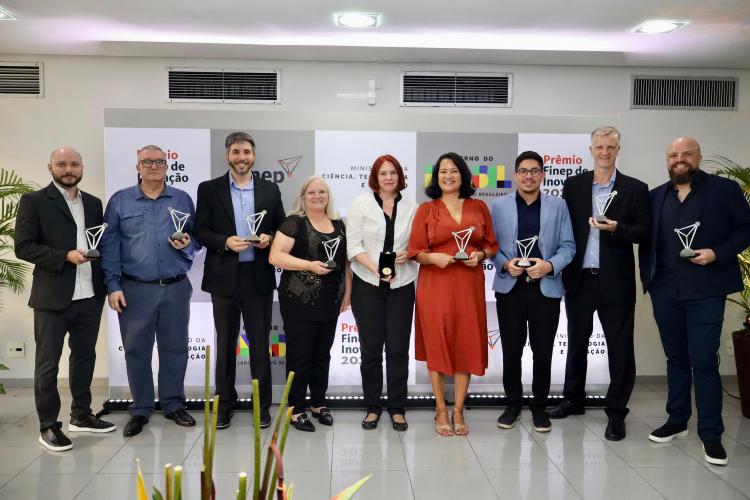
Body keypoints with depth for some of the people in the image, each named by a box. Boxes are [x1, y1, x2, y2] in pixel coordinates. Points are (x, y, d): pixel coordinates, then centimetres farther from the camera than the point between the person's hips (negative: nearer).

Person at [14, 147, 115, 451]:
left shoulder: (93, 203, 13)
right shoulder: (34, 201, -2)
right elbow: (24, 247, -9)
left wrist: (104, 283, 0)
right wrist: (65, 256, -20)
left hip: (90, 296, 5)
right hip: (53, 297, -5)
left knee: (85, 357, 14)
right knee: (47, 364, 5)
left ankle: (81, 415, 29)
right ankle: (48, 426, 16)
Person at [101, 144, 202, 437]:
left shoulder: (182, 200, 8)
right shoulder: (119, 201, 4)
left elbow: (197, 239, 12)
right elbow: (109, 245, 1)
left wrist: (188, 245, -12)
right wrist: (113, 286, -6)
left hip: (175, 289, 1)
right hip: (135, 289, -1)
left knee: (175, 348, 8)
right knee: (137, 351, 6)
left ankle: (173, 404, 23)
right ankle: (140, 410, 20)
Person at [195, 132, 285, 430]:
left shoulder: (270, 190, 7)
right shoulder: (209, 189, 2)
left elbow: (282, 229, 10)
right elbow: (200, 232, -1)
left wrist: (269, 239, -11)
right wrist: (225, 242, -18)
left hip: (259, 278, 1)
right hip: (224, 278, 0)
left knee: (260, 344, 7)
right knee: (225, 344, 11)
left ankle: (262, 405, 19)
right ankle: (225, 405, 23)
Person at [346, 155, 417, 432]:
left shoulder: (411, 207, 5)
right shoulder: (361, 204, 1)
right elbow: (354, 245, -5)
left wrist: (408, 255, -13)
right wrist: (376, 269, -16)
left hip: (401, 285, 1)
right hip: (367, 285, -1)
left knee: (398, 348, 3)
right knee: (370, 348, 5)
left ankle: (397, 409, 16)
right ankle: (372, 407, 18)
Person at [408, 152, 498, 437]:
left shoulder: (479, 208, 9)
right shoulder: (426, 210, 3)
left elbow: (492, 245, 11)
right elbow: (415, 251, 1)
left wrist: (480, 255, -9)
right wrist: (433, 257, -19)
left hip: (469, 285, 2)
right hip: (435, 286, -2)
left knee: (466, 345, 4)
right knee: (437, 344, 3)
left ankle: (458, 411, 16)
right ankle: (441, 411, 16)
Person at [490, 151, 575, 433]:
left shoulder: (558, 206, 6)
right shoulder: (498, 206, 6)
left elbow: (567, 246, 3)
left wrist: (550, 266, -14)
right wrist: (505, 264, -14)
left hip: (546, 288, 0)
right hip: (509, 288, 0)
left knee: (543, 351, 7)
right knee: (511, 351, 7)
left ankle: (540, 407, 23)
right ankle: (513, 404, 23)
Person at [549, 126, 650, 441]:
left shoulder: (635, 189, 1)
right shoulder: (573, 185, 6)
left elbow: (643, 233, -2)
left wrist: (616, 229, -21)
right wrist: (561, 270, -1)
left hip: (615, 281, -2)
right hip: (579, 278, 2)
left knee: (620, 348, 3)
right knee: (576, 342, 15)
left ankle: (616, 412, 17)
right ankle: (573, 400, 31)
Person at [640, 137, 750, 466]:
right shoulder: (656, 196, 11)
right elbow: (646, 238, 13)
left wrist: (717, 253, -15)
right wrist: (647, 275, 4)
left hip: (706, 291, -4)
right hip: (664, 291, 4)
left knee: (704, 362, -4)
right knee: (676, 359, 14)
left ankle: (711, 434, 7)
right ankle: (677, 421, 27)